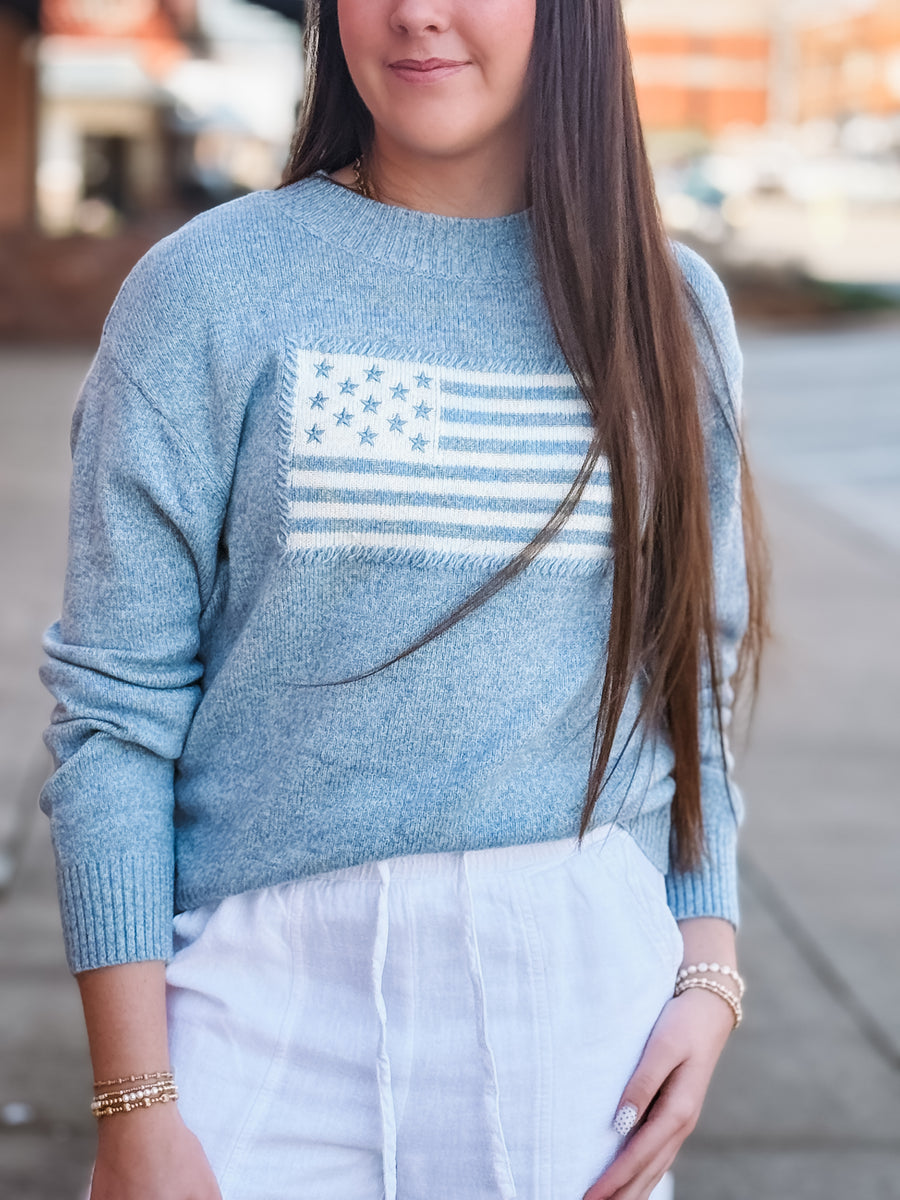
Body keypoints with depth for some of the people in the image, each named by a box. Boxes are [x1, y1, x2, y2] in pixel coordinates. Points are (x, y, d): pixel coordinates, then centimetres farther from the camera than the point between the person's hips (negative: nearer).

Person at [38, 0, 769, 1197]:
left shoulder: (669, 306, 6)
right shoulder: (208, 290, -4)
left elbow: (691, 682, 11)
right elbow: (115, 708, -6)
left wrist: (708, 971, 1)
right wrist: (135, 1103, -10)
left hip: (582, 990, 3)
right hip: (273, 998, -2)